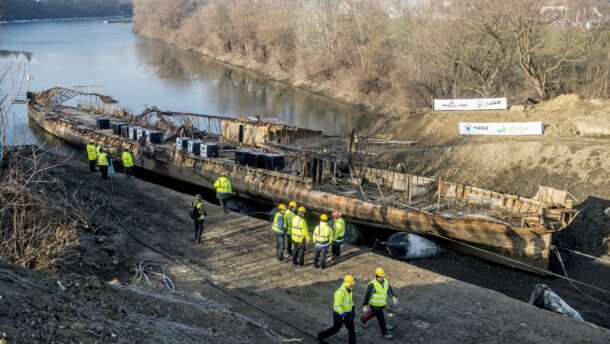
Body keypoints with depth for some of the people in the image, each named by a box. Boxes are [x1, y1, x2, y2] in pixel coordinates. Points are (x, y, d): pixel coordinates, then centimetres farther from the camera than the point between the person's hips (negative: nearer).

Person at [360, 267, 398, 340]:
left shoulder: (385, 281, -10)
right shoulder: (372, 285, -29)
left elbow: (389, 289, 5)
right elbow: (367, 295, -23)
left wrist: (393, 297, -6)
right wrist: (365, 305, -21)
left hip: (382, 303, 7)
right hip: (375, 305, -7)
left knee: (373, 313, 29)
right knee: (381, 319, 5)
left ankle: (363, 319, 54)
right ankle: (384, 332, 26)